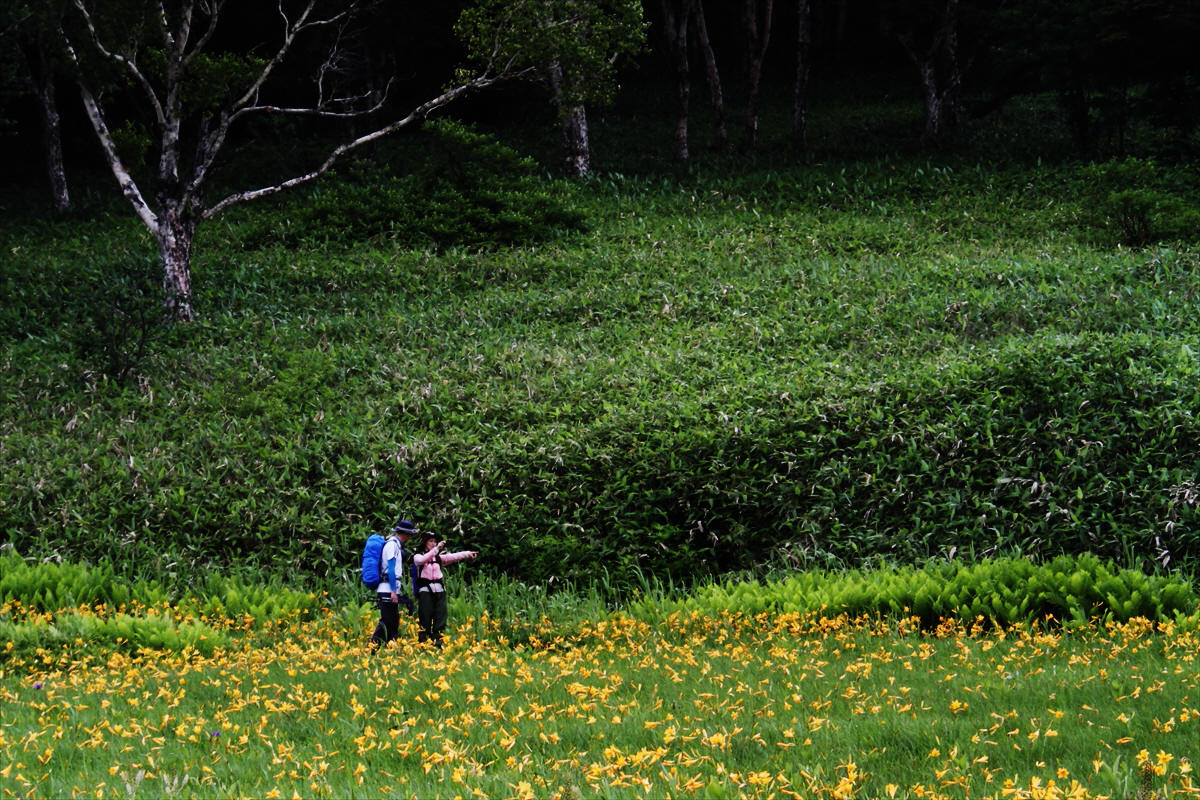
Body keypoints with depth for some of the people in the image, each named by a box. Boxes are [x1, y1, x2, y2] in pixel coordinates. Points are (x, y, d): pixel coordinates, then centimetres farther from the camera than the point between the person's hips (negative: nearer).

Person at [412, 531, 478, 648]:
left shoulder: (439, 557, 17)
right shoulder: (418, 556, 6)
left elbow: (452, 557, 4)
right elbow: (423, 560, -16)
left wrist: (467, 554, -11)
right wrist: (436, 549, -26)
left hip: (439, 590, 4)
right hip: (425, 590, -4)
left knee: (440, 620, -1)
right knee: (425, 620, -5)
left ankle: (438, 645, 0)